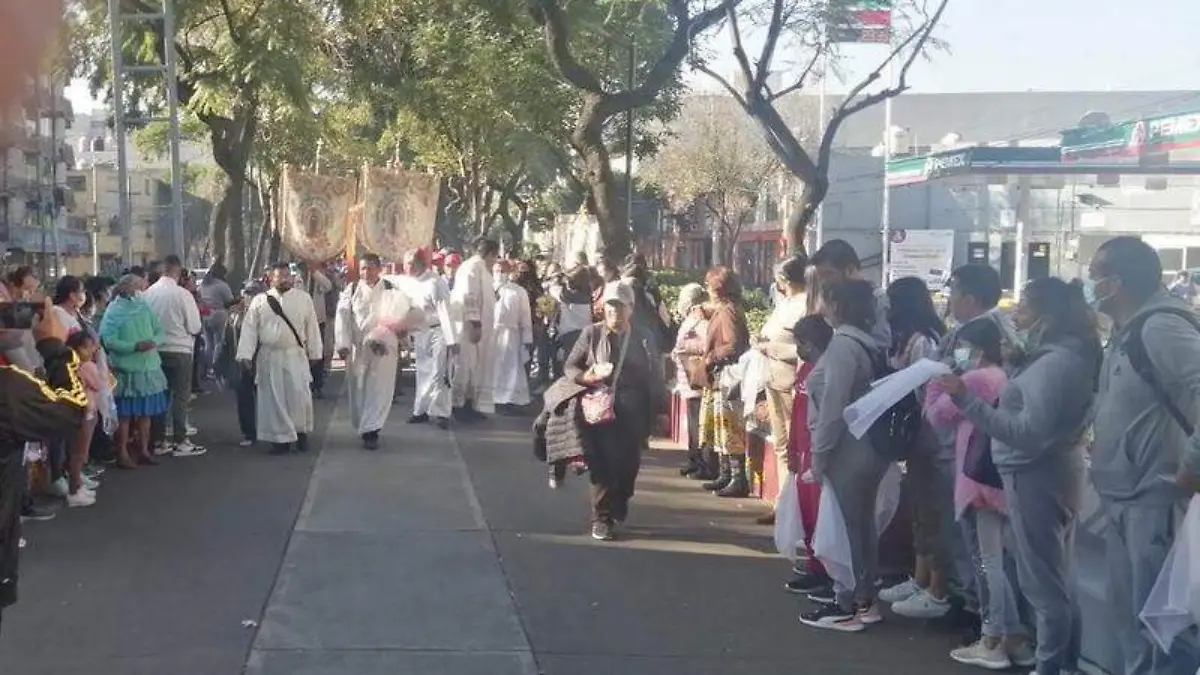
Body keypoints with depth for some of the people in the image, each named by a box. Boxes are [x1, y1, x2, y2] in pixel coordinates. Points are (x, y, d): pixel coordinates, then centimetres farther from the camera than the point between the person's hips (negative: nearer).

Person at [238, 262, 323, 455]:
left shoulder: (303, 299, 5)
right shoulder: (260, 300, 3)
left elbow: (311, 327, 7)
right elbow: (249, 329, 0)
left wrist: (314, 353, 5)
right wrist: (245, 354, -8)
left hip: (296, 356, 0)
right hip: (269, 357, 0)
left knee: (300, 396, -2)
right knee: (273, 399, 1)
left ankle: (301, 432, 18)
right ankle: (280, 438, 9)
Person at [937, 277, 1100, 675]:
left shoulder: (1055, 362, -22)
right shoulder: (1066, 355, 10)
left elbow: (1030, 432, -28)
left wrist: (968, 402, -32)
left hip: (1037, 477, -11)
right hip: (1053, 473, 11)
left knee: (1042, 583, -2)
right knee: (1059, 578, 18)